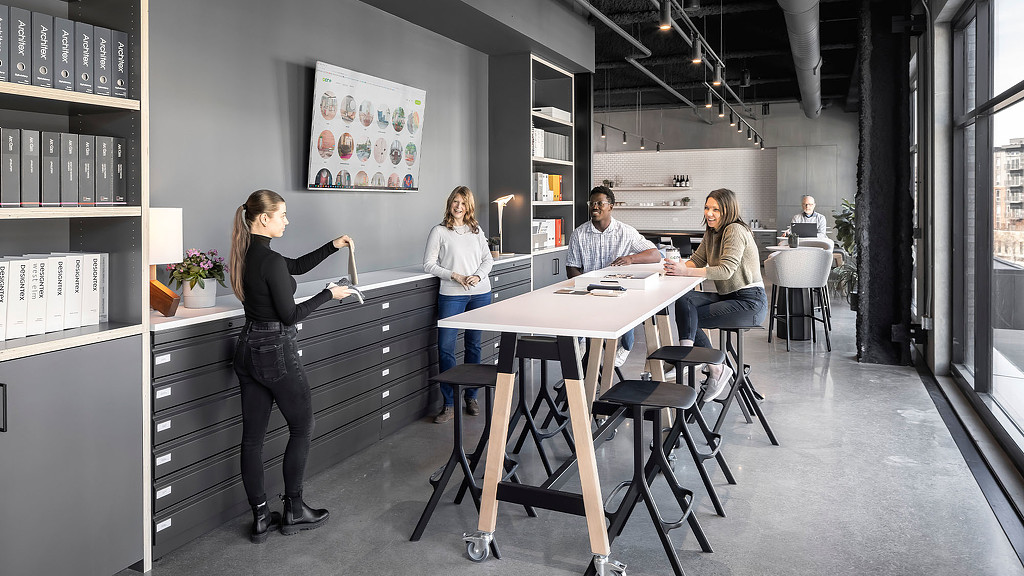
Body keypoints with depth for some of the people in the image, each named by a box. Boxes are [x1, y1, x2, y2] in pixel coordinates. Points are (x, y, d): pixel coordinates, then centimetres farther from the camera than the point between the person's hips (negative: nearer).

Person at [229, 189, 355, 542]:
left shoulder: (246, 255, 7)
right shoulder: (271, 261, -20)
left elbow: (296, 266, 19)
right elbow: (290, 315, -18)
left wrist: (332, 246, 14)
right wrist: (329, 294, -7)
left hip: (248, 350, 8)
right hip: (277, 352, -8)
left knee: (252, 435, 9)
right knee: (301, 428, 9)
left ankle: (260, 517, 18)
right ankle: (293, 511, 17)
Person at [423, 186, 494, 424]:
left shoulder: (476, 231, 11)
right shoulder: (439, 231, 1)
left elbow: (488, 259, 13)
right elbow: (428, 264, -2)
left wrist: (478, 276, -6)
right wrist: (455, 276, -12)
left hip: (480, 293, 3)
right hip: (452, 295, -3)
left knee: (474, 345, 10)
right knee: (445, 346, -8)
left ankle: (471, 396, 23)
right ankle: (449, 404, 1)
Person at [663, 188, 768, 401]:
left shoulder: (735, 231, -14)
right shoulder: (712, 232, 13)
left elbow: (726, 270, -24)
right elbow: (697, 259, 10)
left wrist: (685, 271, -30)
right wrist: (678, 267, -13)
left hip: (749, 302, -8)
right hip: (727, 297, 8)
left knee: (688, 317, -20)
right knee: (683, 300, -17)